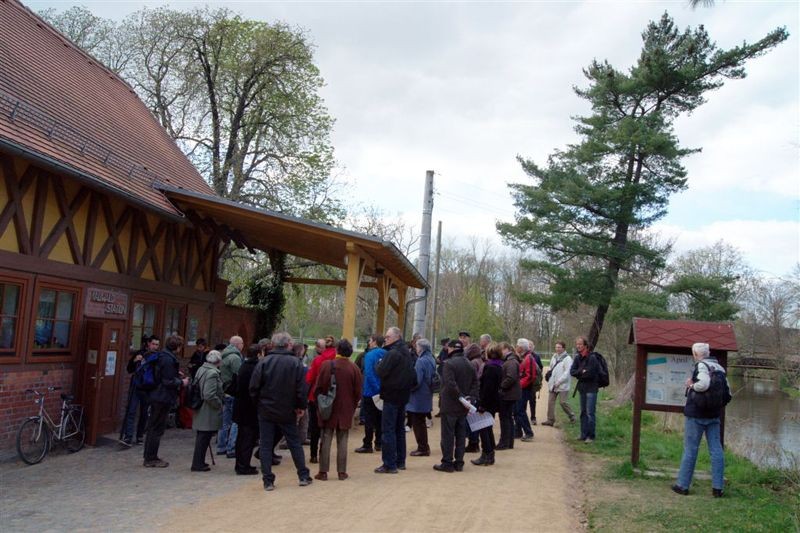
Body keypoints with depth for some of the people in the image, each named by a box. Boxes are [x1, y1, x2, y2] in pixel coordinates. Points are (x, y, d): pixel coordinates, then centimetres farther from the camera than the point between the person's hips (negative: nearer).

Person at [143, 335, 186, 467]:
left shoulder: (162, 356, 10)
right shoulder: (168, 359, -20)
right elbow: (168, 382, -21)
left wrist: (176, 375, 17)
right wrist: (182, 382, -6)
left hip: (157, 396, 10)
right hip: (163, 397, -10)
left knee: (153, 427, 16)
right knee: (157, 428, -1)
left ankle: (150, 457, 25)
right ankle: (151, 459, 6)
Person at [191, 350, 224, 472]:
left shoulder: (201, 369, 9)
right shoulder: (212, 373, -20)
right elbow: (210, 395, -26)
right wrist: (219, 404, -11)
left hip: (200, 410, 9)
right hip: (208, 412, -9)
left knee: (201, 437, 18)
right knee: (204, 438, 0)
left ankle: (199, 462, 28)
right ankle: (198, 464, 7)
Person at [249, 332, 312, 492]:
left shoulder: (264, 362, -9)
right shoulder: (295, 363, -8)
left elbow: (253, 387, -9)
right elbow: (301, 389, -9)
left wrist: (259, 403, 7)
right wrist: (302, 406, 4)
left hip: (266, 411, -1)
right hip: (288, 412, 1)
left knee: (265, 445, 7)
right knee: (295, 443, 14)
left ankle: (268, 481, 6)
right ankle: (303, 476, 19)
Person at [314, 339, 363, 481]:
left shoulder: (326, 365, -8)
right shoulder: (354, 368, -5)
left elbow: (319, 387, -4)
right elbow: (358, 392, -1)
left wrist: (320, 405, 9)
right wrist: (352, 406, 14)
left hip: (328, 409, -1)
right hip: (346, 410, 1)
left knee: (326, 440, 6)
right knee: (342, 441, 7)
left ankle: (323, 471, 7)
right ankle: (342, 472, 9)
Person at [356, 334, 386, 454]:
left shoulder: (370, 355, -16)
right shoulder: (385, 355, 1)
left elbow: (369, 374, -23)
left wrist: (376, 388, -17)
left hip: (370, 392, -6)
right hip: (382, 393, 6)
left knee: (369, 420, 2)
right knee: (380, 418, 15)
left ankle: (367, 445, 6)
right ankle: (379, 443, 21)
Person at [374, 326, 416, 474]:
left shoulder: (392, 353, -17)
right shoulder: (407, 353, 12)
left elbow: (380, 372, -21)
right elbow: (413, 376, 16)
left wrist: (378, 365, -2)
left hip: (391, 396, -9)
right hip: (403, 396, 9)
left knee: (388, 430, -5)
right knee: (399, 428, 17)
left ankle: (389, 464, -5)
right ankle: (400, 461, 23)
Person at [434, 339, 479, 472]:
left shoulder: (449, 363, -13)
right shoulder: (469, 365, 11)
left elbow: (450, 384, -23)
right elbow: (475, 383, 7)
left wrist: (461, 396, -15)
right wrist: (471, 398, -2)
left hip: (449, 405, -7)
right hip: (463, 407, 7)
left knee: (448, 435, -1)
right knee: (460, 435, 12)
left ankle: (447, 463, 2)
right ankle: (459, 463, 15)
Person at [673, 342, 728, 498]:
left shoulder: (701, 365, -15)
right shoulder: (719, 367, 9)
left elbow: (703, 384, -32)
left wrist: (691, 385, -14)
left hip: (696, 414, -6)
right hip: (714, 415, 6)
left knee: (690, 449, 2)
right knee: (716, 449, 8)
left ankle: (682, 485, 10)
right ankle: (717, 488, 9)